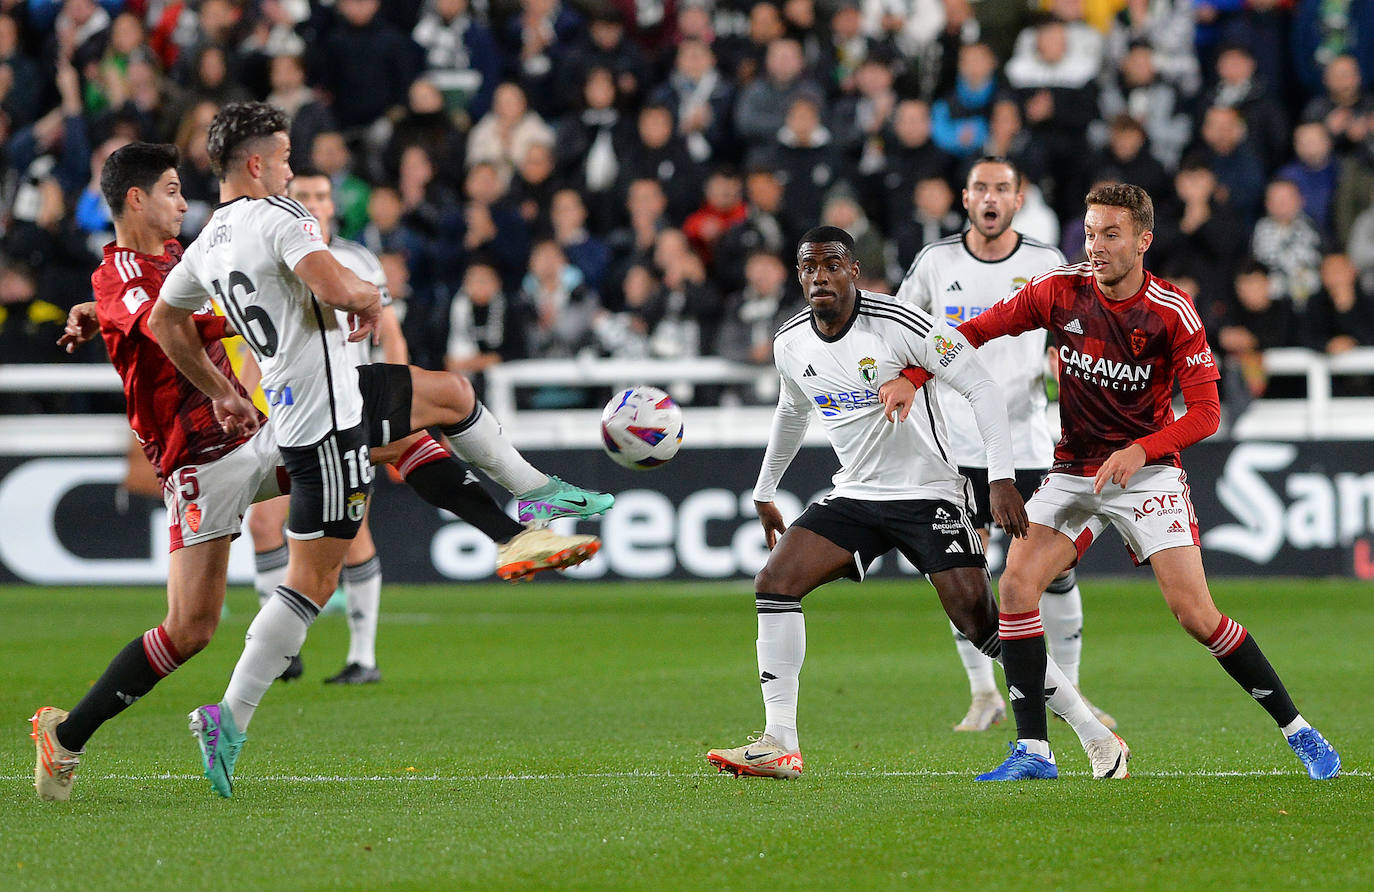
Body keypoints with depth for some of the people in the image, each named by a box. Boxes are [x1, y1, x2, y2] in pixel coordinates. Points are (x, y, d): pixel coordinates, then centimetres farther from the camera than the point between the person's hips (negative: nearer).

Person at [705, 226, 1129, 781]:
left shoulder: (899, 324, -18)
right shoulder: (790, 344, 2)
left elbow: (980, 386, -16)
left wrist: (1001, 478, -23)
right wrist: (765, 491, 32)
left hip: (927, 494, -6)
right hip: (854, 496, 6)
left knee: (979, 618, -16)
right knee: (774, 583, -12)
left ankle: (1096, 738, -7)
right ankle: (780, 745, -9)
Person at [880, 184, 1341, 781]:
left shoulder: (1173, 312, -12)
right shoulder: (1060, 290, -5)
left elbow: (1205, 412, -13)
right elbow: (978, 329, 5)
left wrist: (1140, 450, -27)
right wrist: (913, 377, -8)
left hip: (1147, 470, -3)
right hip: (1073, 473, 3)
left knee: (1195, 613, -12)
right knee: (1016, 585, -15)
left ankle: (1297, 731, 4)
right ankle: (1032, 751, -10)